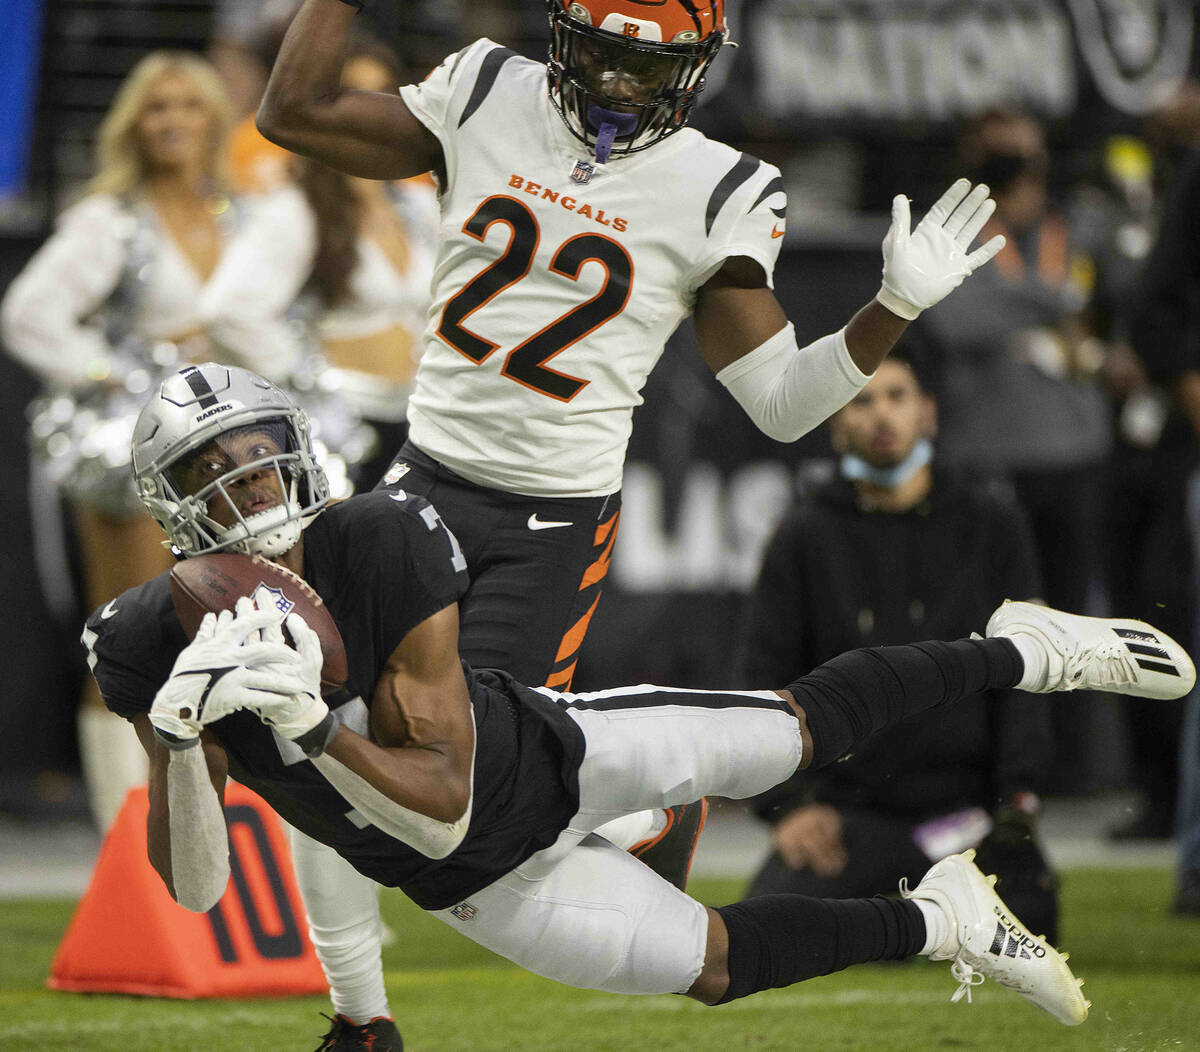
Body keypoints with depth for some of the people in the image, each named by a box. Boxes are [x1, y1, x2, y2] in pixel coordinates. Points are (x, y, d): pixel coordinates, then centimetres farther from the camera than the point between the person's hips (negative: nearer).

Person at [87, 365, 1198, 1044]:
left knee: (802, 728, 9)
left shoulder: (382, 544, -32)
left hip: (545, 754, -1)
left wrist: (310, 731, -47)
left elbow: (445, 795, -29)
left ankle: (1022, 652, 37)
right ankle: (939, 923, 36)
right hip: (483, 881, 1)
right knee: (715, 962, 9)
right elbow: (194, 888, -24)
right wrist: (179, 742, -43)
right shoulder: (155, 648, -26)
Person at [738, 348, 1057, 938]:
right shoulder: (805, 537, 7)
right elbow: (766, 680, 5)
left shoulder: (993, 527, 9)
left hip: (966, 799, 0)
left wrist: (1015, 799, -8)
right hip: (846, 810, 0)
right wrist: (786, 800, -9)